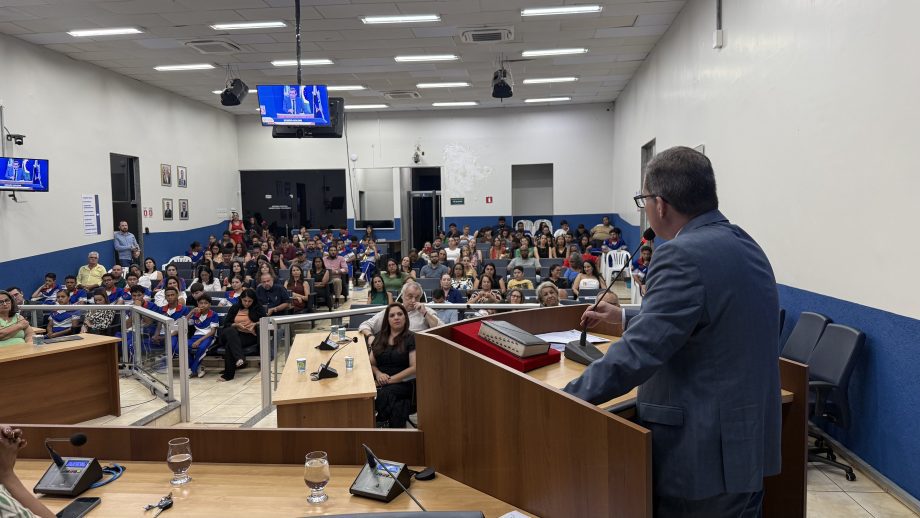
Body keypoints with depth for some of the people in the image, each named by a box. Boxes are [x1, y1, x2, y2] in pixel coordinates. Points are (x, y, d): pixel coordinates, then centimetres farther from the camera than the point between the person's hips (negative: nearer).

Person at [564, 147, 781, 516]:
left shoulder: (684, 255, -22)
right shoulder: (744, 245, 7)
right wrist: (627, 318, 26)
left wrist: (565, 399, -14)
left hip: (704, 454, -9)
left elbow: (637, 355, -25)